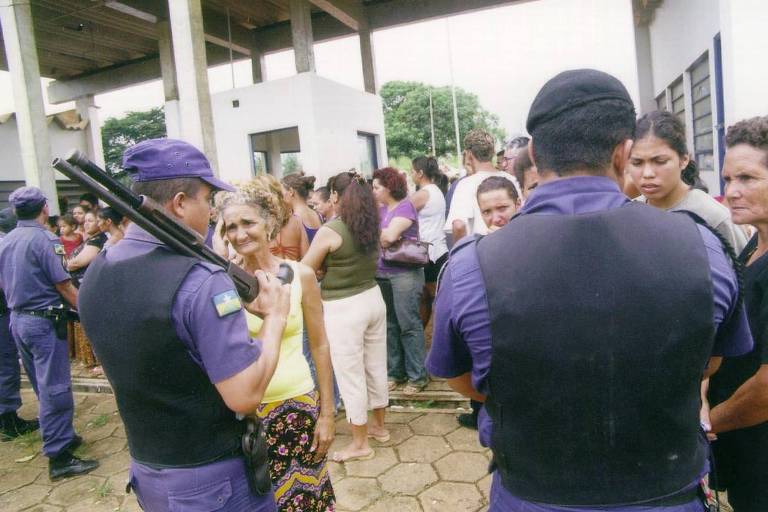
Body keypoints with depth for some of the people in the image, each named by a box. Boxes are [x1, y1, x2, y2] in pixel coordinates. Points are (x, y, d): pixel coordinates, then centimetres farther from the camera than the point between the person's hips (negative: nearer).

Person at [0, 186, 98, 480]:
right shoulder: (43, 239, -16)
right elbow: (64, 287, -17)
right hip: (44, 321, -8)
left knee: (44, 386, 18)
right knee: (55, 388, -3)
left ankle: (61, 435, 32)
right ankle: (59, 457, 2)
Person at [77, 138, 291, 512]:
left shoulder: (95, 274, -3)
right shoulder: (200, 280, -28)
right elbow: (245, 396, -27)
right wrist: (275, 316, -14)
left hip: (145, 472, 7)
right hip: (214, 481, -6)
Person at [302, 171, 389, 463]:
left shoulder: (329, 231, -17)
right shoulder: (370, 226, 3)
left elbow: (305, 271, -6)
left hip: (343, 309, -7)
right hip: (372, 299, 8)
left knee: (350, 375, 6)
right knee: (376, 367, 19)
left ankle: (360, 444, 21)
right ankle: (378, 426, 38)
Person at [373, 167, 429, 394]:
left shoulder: (405, 207, -8)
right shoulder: (381, 209, 14)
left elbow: (389, 235, -18)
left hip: (405, 274, -7)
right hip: (382, 274, 7)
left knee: (409, 325, -2)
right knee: (390, 325, 12)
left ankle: (417, 376, 8)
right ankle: (395, 372, 24)